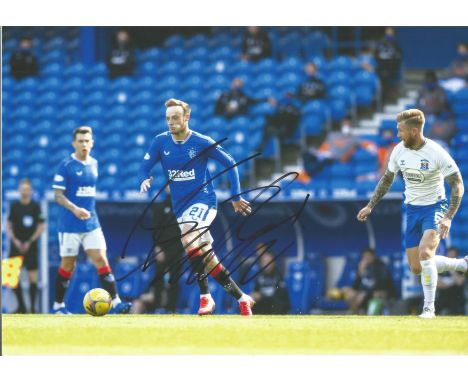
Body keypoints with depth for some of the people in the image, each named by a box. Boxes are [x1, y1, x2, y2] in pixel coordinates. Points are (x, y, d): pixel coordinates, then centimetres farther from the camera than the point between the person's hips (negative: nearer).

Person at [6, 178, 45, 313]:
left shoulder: (35, 206, -1)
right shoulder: (14, 206, 4)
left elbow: (41, 226, -1)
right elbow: (8, 226, 7)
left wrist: (30, 242, -9)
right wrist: (14, 240, -8)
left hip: (30, 246, -2)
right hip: (16, 246, 2)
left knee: (32, 276, -4)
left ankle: (33, 307, 1)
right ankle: (21, 306, 10)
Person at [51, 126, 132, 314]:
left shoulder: (94, 164, 10)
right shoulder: (66, 165, -8)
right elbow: (58, 194, -12)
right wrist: (74, 209, -26)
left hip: (92, 224, 5)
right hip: (70, 225, -5)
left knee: (101, 260, -6)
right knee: (67, 265, 2)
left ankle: (115, 302, -12)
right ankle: (58, 305, 16)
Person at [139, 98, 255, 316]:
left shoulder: (202, 142, -9)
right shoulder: (160, 142, 1)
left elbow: (230, 164, 0)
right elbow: (145, 167, 6)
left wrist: (236, 197, 0)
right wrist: (144, 181, -17)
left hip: (203, 201, -5)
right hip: (180, 206, 5)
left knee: (188, 240, -31)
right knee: (207, 259, 6)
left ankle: (205, 296, -25)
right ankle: (241, 298, 19)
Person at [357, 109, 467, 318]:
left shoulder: (436, 153, -19)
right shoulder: (399, 151, -3)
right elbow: (387, 179, 14)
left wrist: (448, 217, -23)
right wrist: (370, 206, 8)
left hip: (434, 207, -6)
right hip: (412, 209, 6)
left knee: (425, 254, -27)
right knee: (417, 268, 4)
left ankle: (429, 307, -14)